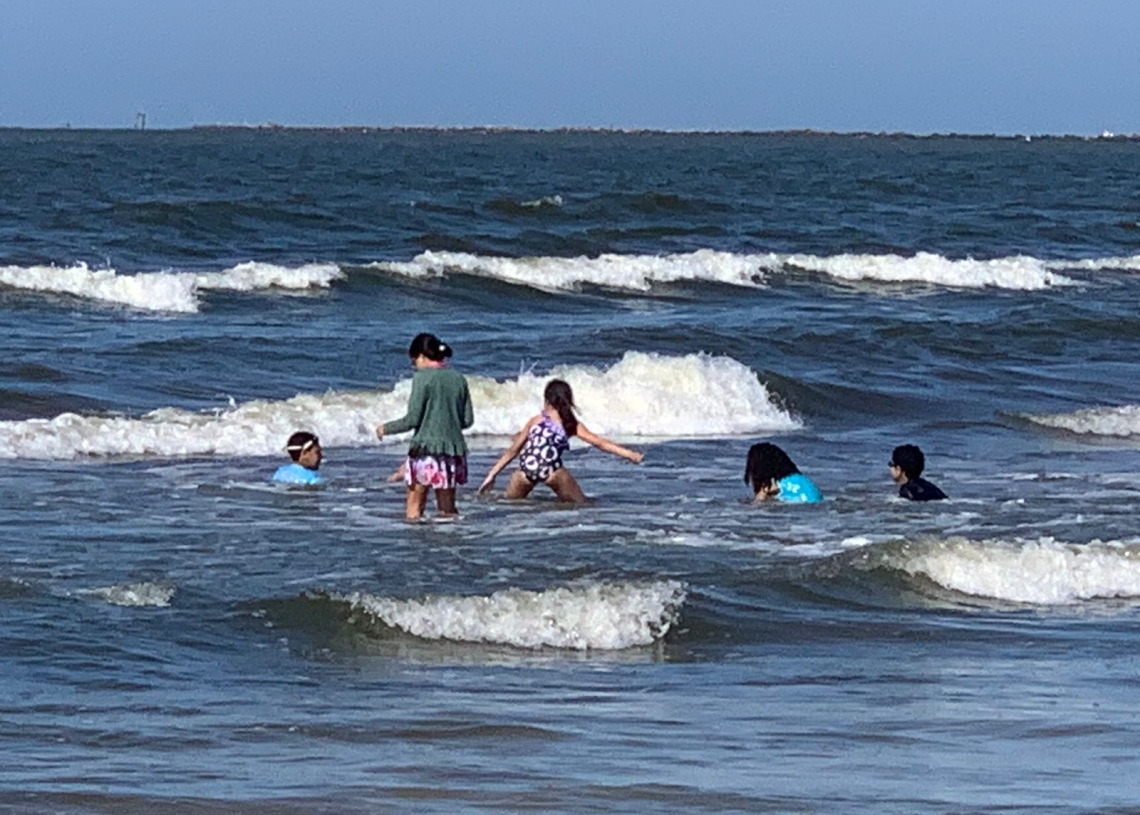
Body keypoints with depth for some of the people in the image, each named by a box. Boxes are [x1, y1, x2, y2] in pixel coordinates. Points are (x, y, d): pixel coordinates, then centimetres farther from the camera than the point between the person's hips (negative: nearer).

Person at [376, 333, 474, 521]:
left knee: (414, 509, 2)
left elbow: (412, 419, -11)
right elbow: (468, 419, 10)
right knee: (448, 509, 14)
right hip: (453, 448, 6)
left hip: (426, 448, -6)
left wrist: (385, 428, 4)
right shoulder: (459, 378, 8)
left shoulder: (423, 377, -9)